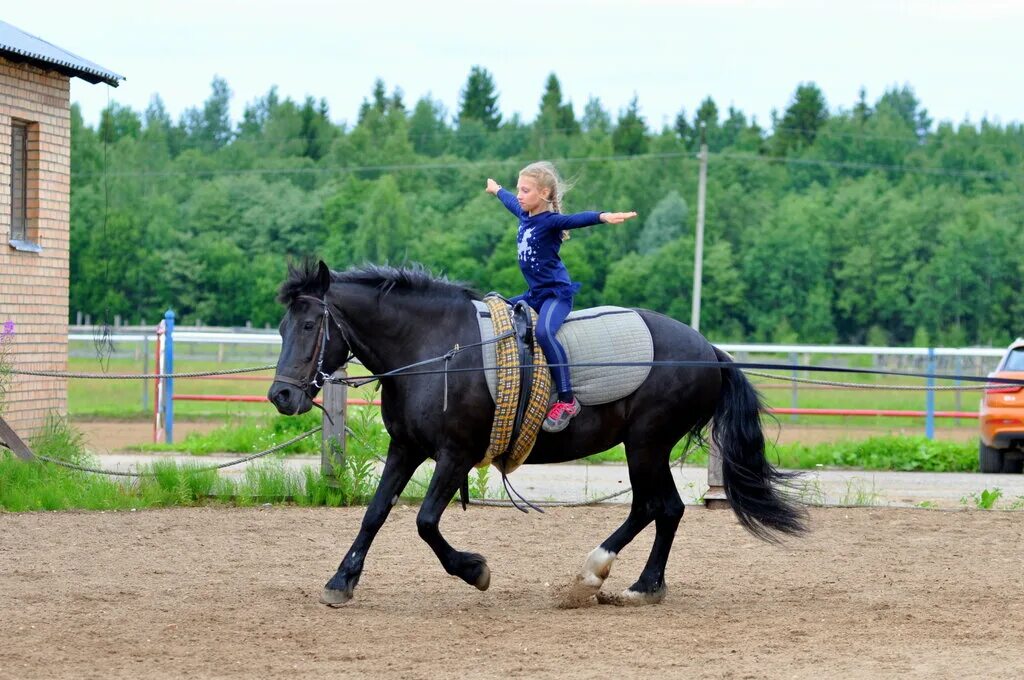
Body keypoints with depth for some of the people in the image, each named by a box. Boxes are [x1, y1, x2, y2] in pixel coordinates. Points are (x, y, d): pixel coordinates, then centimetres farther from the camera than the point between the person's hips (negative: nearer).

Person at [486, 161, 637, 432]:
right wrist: (497, 190, 53)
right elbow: (510, 201, 32)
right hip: (535, 294, 10)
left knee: (544, 332, -34)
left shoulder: (550, 221, -16)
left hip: (557, 293, -10)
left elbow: (577, 219, -36)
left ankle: (567, 401, -35)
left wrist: (603, 217, -56)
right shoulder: (525, 215, 8)